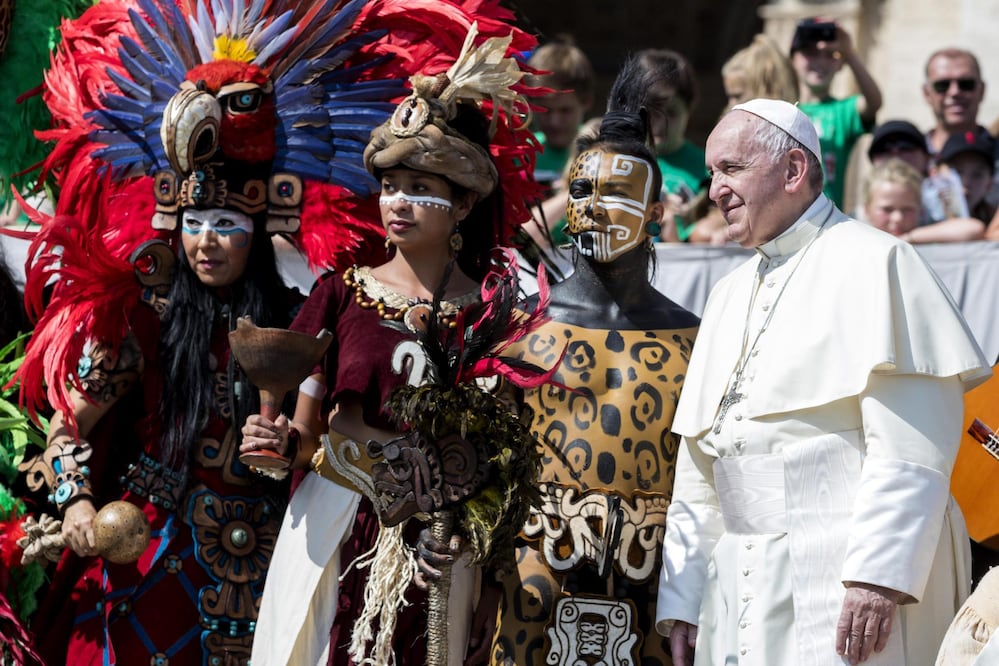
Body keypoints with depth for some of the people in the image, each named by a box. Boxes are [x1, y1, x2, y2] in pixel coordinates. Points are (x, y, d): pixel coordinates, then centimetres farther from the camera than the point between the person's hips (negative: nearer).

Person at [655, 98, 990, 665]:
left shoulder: (872, 263, -4)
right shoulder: (731, 295, 21)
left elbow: (912, 448, -14)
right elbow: (699, 471, 21)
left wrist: (878, 574, -21)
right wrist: (682, 597, 15)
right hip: (741, 589, 7)